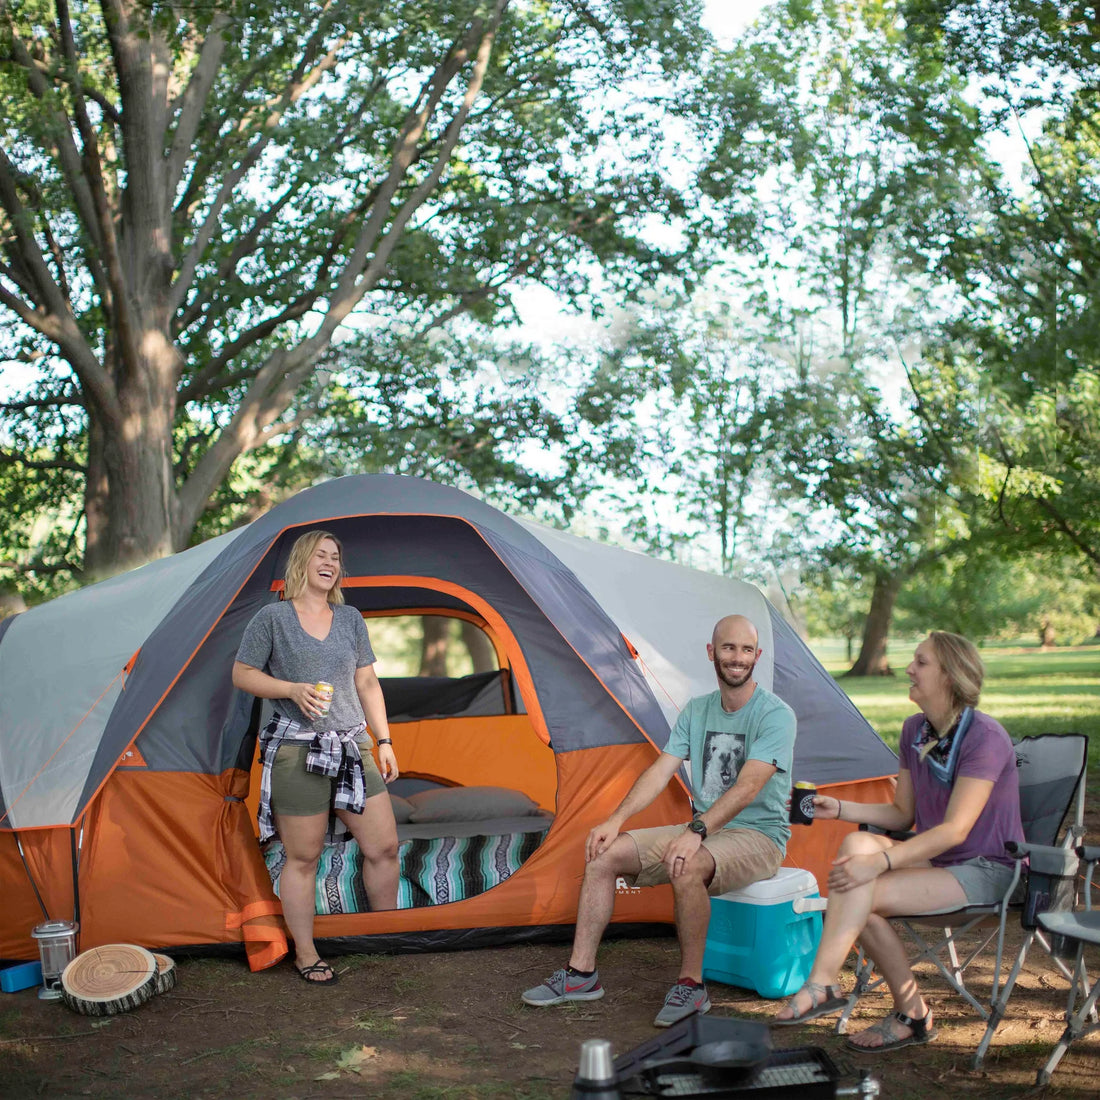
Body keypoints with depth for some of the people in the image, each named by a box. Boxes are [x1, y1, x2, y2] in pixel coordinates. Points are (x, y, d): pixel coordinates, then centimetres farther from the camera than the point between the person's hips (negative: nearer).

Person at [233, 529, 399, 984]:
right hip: (297, 754, -5)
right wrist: (293, 690, -16)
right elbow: (242, 675, -1)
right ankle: (306, 955, 17)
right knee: (303, 858, 2)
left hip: (351, 750, 5)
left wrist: (384, 740, 9)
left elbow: (367, 683, 15)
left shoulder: (351, 619, 12)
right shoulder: (272, 618, -3)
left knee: (383, 845, 5)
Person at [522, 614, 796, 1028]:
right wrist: (616, 820, -12)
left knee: (686, 868, -38)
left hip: (758, 837, -7)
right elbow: (660, 771, 2)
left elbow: (747, 788, -25)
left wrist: (698, 831, -37)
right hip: (705, 833, 7)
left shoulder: (776, 715, -13)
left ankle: (691, 985, -20)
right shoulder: (695, 711, 8)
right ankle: (581, 973, -3)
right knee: (603, 854, -8)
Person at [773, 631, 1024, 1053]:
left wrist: (880, 863, -32)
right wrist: (838, 808, -1)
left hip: (984, 870, -8)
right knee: (856, 843, -22)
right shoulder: (915, 730, 6)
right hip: (934, 859, 8)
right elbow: (902, 814, 13)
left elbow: (955, 830, -25)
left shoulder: (984, 737, -19)